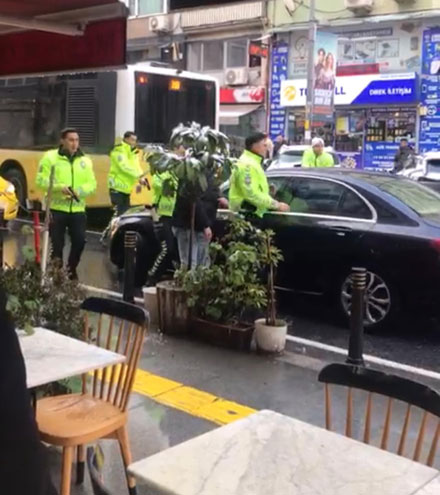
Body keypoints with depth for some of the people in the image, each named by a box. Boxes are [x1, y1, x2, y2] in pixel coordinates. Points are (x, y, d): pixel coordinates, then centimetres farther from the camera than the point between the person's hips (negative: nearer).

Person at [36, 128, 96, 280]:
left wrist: (80, 190, -16)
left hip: (77, 210, 3)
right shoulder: (50, 157, -1)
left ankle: (71, 269, 22)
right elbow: (41, 181, -7)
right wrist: (59, 187, -22)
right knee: (57, 244, 3)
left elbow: (92, 184, 5)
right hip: (56, 209, -3)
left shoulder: (85, 160, 9)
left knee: (80, 241, -1)